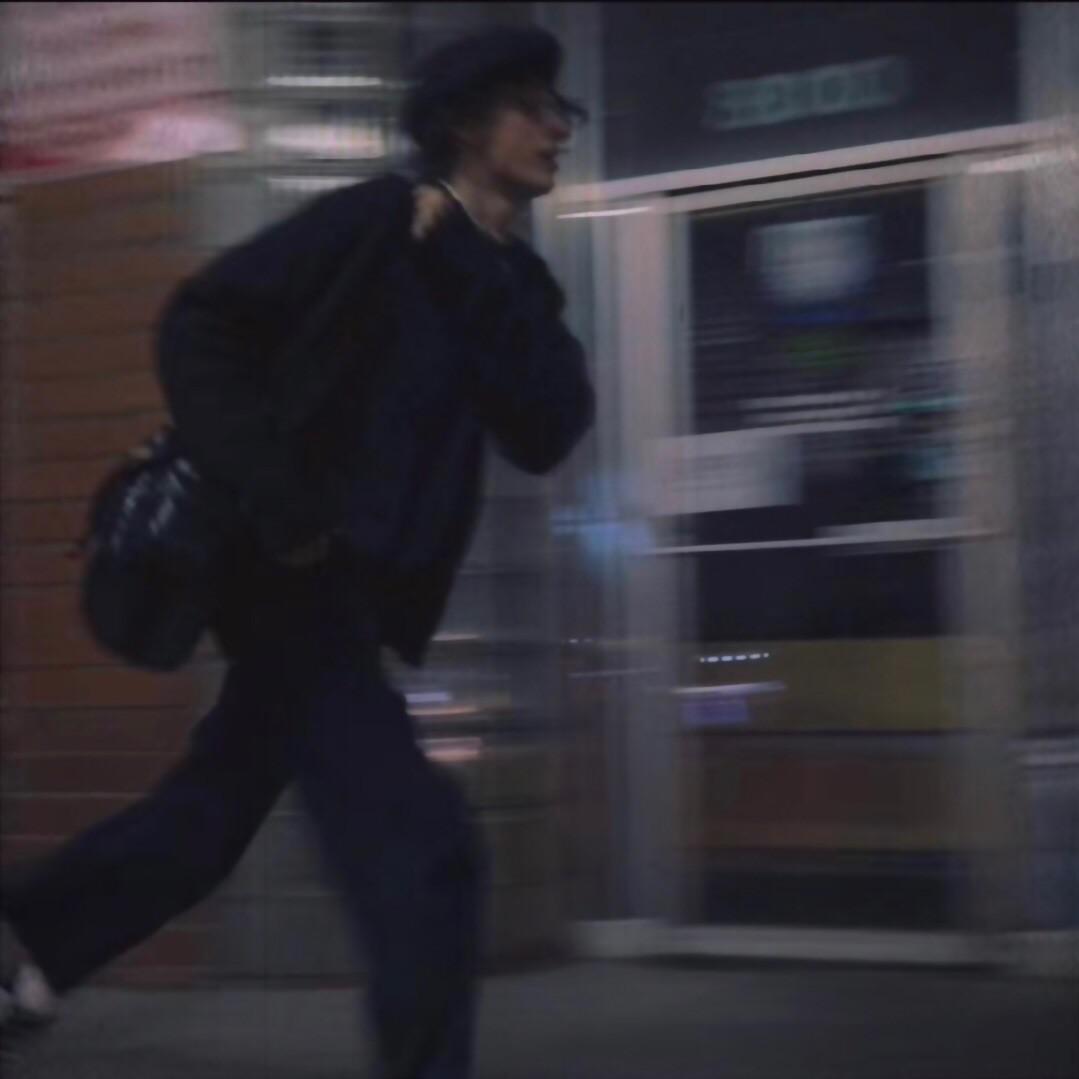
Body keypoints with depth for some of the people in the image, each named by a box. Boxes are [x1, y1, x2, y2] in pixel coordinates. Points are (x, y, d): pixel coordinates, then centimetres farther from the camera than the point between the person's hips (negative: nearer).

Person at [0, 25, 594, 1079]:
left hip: (360, 588, 9)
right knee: (421, 842, -14)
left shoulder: (513, 285, 10)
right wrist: (275, 500, -21)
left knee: (216, 805, 21)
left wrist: (471, 271, -13)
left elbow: (548, 431, -6)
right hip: (292, 569, -9)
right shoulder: (376, 220, -9)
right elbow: (198, 325, -13)